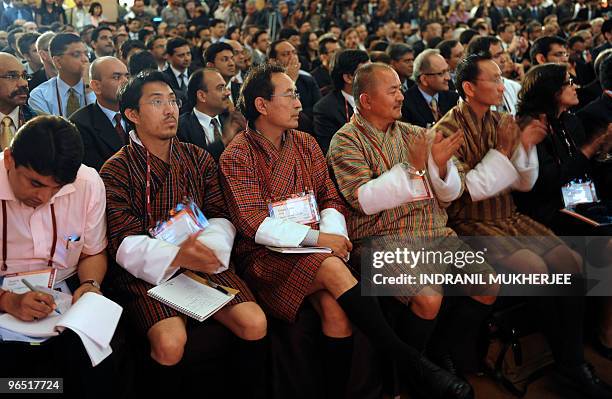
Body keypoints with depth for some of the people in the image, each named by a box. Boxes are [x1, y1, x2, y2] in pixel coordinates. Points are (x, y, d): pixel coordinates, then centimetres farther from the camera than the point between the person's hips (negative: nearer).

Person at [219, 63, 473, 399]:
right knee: (333, 269, -32)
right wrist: (317, 238, -18)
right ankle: (414, 363, -29)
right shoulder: (237, 157, -3)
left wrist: (332, 233, -11)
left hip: (313, 247, 4)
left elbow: (330, 199, 12)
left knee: (335, 306, -28)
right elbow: (254, 224, -11)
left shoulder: (306, 144, 14)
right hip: (266, 256, -4)